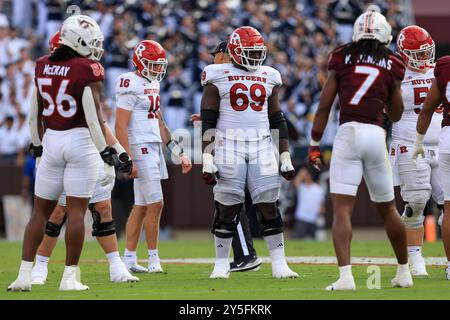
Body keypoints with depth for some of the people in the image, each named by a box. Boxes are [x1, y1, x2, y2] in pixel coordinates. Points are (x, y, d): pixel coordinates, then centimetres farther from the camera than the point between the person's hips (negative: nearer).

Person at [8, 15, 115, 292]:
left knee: (41, 211, 11)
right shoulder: (89, 70, -10)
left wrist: (39, 149, 24)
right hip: (80, 143, -5)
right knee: (76, 211, 0)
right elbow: (94, 117, -15)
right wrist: (108, 157, -12)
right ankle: (70, 277, 0)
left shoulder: (43, 66, 7)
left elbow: (35, 115, 13)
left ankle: (24, 274, 6)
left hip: (51, 142, 5)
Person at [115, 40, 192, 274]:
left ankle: (129, 259, 14)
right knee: (155, 205, -8)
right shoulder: (131, 86, -13)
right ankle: (153, 258, 1)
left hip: (154, 148, 9)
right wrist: (128, 160, -21)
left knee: (141, 206, 10)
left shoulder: (152, 84, 15)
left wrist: (177, 151, 20)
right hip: (140, 149, -9)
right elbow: (120, 126, -16)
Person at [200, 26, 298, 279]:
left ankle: (279, 264, 2)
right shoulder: (218, 76, 0)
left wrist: (286, 157, 12)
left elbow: (277, 120, 16)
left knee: (269, 206, -1)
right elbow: (208, 121, -2)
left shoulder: (268, 77, 12)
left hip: (262, 147, 3)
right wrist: (207, 159, -10)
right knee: (227, 209, 0)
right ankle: (222, 264, 10)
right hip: (229, 146, -3)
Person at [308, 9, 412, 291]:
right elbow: (396, 114, 18)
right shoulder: (392, 66, 8)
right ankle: (404, 273, 29)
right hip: (377, 134, 2)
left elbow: (325, 105, 4)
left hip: (348, 133, -2)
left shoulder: (342, 59, 6)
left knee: (342, 209, -7)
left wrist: (315, 145, 10)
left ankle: (345, 276, -23)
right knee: (387, 209, 18)